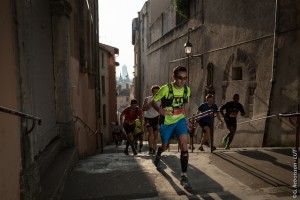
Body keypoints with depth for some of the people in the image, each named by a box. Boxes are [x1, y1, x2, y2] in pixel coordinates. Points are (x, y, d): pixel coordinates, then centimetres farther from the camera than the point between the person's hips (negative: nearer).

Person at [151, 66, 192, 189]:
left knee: (184, 146, -17)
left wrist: (186, 118, 8)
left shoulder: (187, 90, -5)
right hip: (166, 122, -2)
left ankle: (184, 177, -7)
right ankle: (157, 157, 55)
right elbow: (153, 101, -9)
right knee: (164, 146, 16)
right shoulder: (166, 89, -18)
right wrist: (160, 110, -28)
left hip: (180, 120, 2)